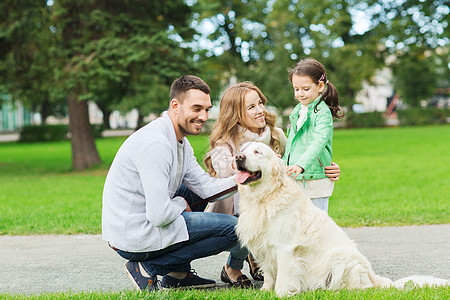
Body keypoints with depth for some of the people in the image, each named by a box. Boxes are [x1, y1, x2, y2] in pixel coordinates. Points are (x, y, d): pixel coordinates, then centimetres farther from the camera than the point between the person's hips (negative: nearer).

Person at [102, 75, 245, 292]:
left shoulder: (180, 141, 10)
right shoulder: (156, 144, -23)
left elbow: (205, 186, 7)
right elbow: (159, 216, -27)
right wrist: (181, 204, -6)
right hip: (133, 237, -10)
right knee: (233, 228, -6)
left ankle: (177, 273, 18)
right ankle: (148, 267, -4)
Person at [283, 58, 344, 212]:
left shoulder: (323, 112, -13)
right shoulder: (297, 111, 11)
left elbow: (318, 143, -27)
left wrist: (301, 165, -40)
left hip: (316, 182, -7)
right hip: (294, 179, 7)